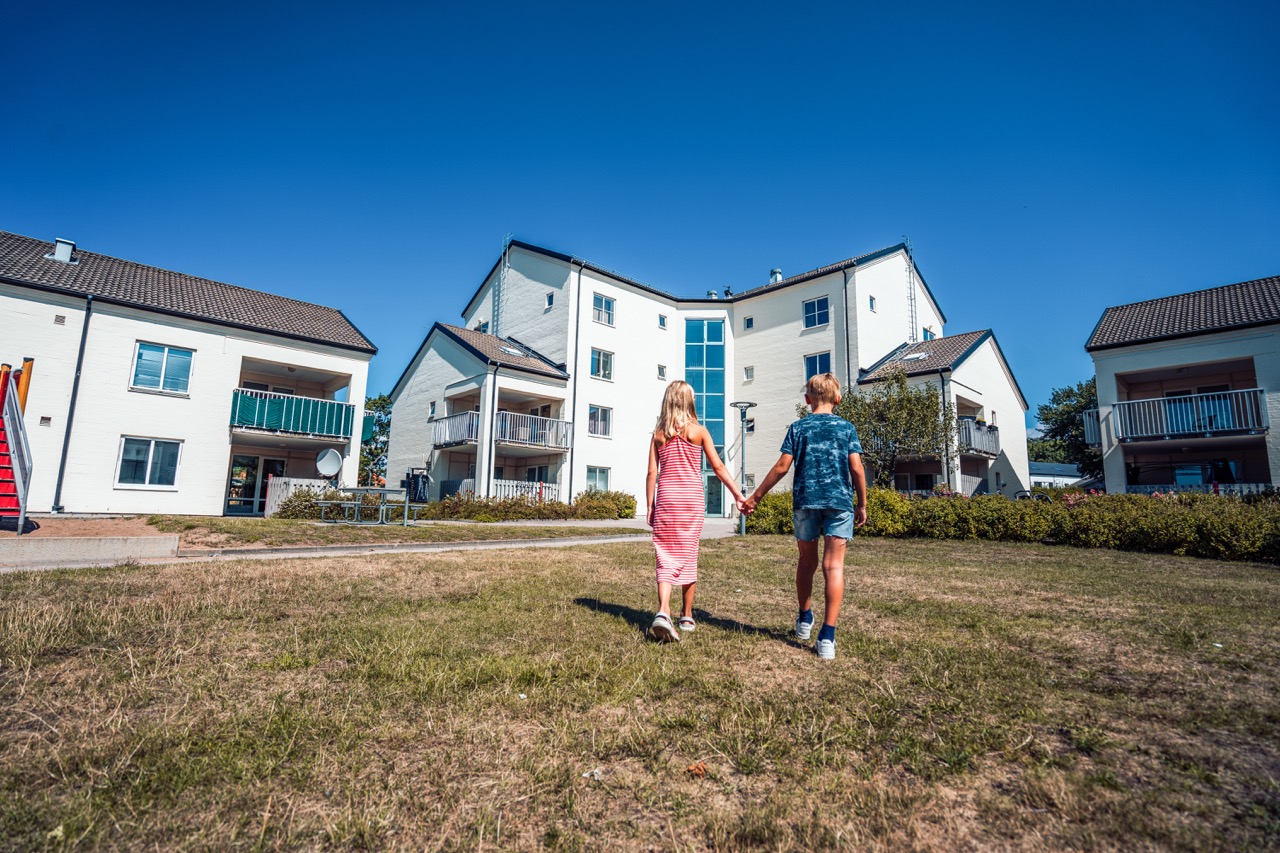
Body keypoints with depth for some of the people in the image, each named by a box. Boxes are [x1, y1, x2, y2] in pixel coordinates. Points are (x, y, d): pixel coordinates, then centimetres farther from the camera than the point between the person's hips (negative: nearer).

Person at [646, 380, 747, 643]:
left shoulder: (658, 434, 5)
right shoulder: (698, 431, 0)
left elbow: (652, 473, 3)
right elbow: (718, 467, -2)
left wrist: (650, 507, 8)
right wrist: (738, 494, 3)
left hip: (666, 497, 1)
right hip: (692, 498, 0)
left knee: (666, 556, 2)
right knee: (689, 556, 10)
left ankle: (663, 612, -16)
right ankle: (687, 616, 21)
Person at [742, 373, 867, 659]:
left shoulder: (798, 427, 5)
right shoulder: (847, 427, 6)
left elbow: (782, 467, -1)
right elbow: (856, 468, -1)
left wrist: (756, 496, 5)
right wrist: (862, 505, 10)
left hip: (805, 500, 1)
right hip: (839, 501, 0)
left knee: (806, 561, 17)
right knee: (833, 566, -1)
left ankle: (805, 620, 31)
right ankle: (827, 636, -4)